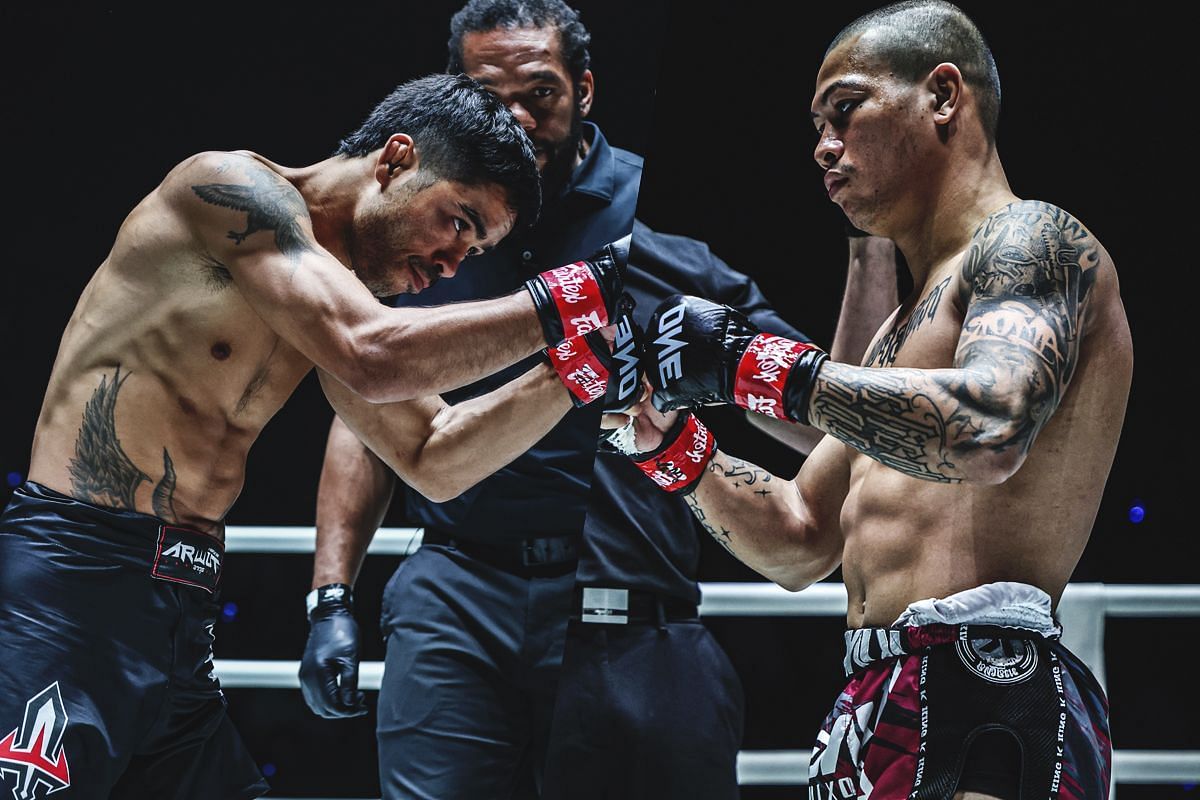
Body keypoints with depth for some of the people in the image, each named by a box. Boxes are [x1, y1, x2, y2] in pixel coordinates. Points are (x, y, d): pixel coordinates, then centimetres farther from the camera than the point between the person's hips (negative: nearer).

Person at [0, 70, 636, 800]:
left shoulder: (339, 287, 17)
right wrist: (581, 296, -16)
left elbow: (431, 456, 19)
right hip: (70, 596, -9)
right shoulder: (233, 187, -9)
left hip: (179, 621, 9)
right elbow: (373, 359, -21)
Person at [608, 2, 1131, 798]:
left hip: (984, 702, -9)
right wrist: (668, 440, 12)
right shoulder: (903, 327, 26)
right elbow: (799, 545, 27)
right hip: (881, 715, 9)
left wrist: (751, 361, -19)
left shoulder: (1034, 240, -3)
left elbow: (988, 430, -24)